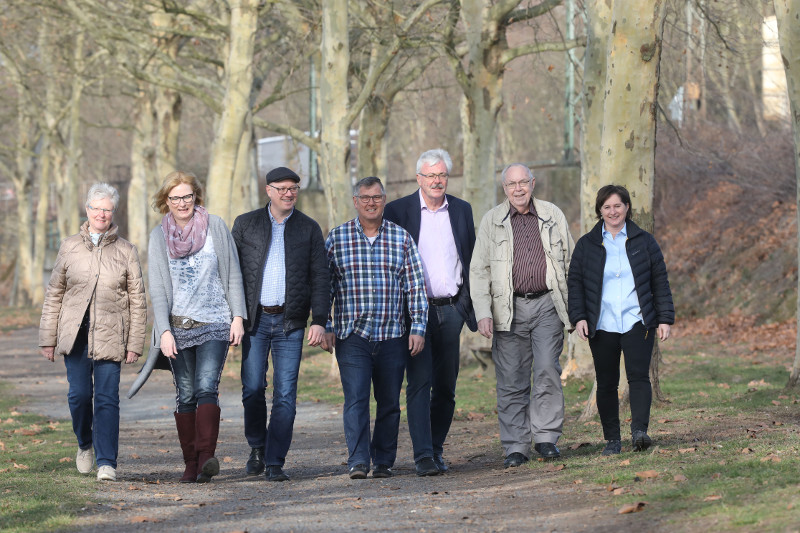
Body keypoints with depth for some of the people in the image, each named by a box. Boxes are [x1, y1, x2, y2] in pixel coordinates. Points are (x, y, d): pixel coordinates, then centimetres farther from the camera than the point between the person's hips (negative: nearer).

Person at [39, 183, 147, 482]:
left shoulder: (126, 252, 6)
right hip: (75, 333, 1)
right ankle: (85, 445, 24)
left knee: (107, 398, -8)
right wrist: (48, 338, 8)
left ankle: (106, 462, -6)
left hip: (109, 334, -1)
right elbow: (54, 295, 12)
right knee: (79, 394, -4)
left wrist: (135, 343, 0)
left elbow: (137, 301, 6)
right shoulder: (70, 247, 9)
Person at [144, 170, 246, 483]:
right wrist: (164, 330, -8)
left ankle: (207, 457, -29)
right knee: (185, 395, 3)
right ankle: (191, 465, 7)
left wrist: (238, 317, -2)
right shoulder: (159, 236, 5)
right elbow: (158, 288, 2)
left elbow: (233, 275, 6)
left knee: (207, 387, -18)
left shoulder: (215, 227, 3)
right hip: (178, 325, 2)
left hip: (214, 323, -2)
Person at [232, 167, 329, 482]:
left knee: (285, 394, -4)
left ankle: (275, 462, -1)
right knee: (253, 388, -3)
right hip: (254, 320, 0)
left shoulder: (309, 229, 8)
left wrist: (319, 321, -5)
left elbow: (320, 277, 5)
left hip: (290, 322, 0)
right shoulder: (246, 224, 8)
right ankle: (257, 448, 20)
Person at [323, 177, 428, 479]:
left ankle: (384, 461, 15)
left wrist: (418, 328, 0)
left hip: (392, 335, 2)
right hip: (351, 335, -2)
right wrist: (325, 327, 1)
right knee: (355, 399, -11)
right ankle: (358, 462, -13)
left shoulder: (401, 238, 6)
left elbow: (415, 287, 6)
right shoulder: (337, 238, 4)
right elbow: (325, 286, 6)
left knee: (389, 403, 6)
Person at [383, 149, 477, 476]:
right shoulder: (397, 211, 0)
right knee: (419, 383, -10)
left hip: (451, 310, 3)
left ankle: (436, 450, 17)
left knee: (446, 387, 6)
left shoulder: (462, 210, 10)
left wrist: (473, 306, 9)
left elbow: (471, 261, 15)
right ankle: (423, 456, -12)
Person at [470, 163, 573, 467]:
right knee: (511, 381, -1)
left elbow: (570, 262, 15)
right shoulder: (492, 221, 7)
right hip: (509, 309, 0)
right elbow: (479, 270, 4)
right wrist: (483, 312, -7)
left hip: (547, 305, 0)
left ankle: (546, 436, 0)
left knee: (547, 370, -12)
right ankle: (515, 448, 4)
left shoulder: (553, 216, 10)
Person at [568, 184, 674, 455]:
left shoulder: (644, 241, 9)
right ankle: (612, 440, 7)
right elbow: (575, 283, 8)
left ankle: (639, 430, -21)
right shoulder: (586, 244, 9)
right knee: (606, 383, 2)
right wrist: (578, 317, -5)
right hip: (602, 327, 1)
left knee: (638, 375, -15)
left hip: (637, 323, -1)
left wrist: (665, 318, 4)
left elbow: (660, 281, 10)